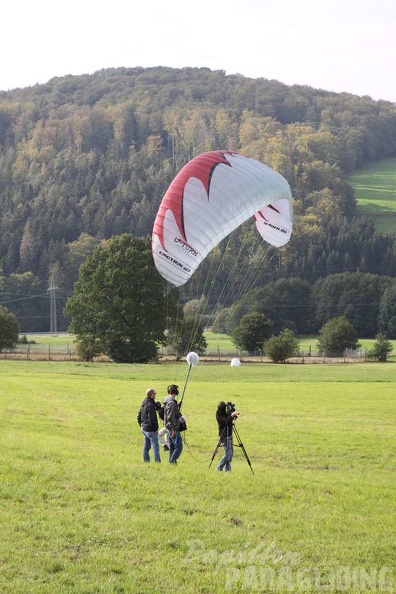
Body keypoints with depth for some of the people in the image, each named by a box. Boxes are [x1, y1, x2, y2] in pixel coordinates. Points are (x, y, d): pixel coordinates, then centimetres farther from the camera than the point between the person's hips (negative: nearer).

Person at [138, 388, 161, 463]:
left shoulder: (143, 404, 12)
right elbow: (152, 419, -21)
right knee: (155, 446, -6)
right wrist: (156, 429, -13)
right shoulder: (150, 405, -18)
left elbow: (139, 417, 19)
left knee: (146, 447, 13)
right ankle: (157, 461, -9)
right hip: (150, 429, -9)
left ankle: (146, 460, 17)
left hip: (144, 428, 9)